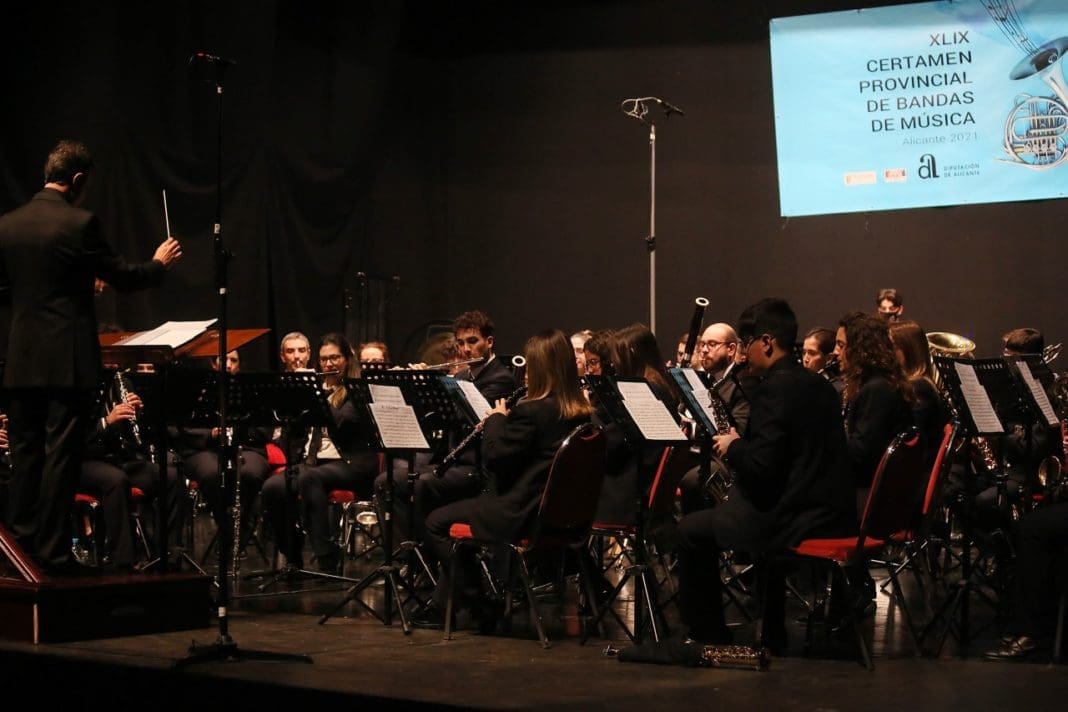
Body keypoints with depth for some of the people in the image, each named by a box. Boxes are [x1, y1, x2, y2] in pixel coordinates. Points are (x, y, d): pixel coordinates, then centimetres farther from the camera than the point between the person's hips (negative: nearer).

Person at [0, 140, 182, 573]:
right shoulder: (80, 224, -11)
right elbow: (122, 277, -4)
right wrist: (159, 264, 14)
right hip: (68, 362, -5)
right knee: (61, 455, -1)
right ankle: (53, 552, 1)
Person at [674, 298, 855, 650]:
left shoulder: (773, 388, -15)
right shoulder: (819, 386, 11)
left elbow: (759, 469, -21)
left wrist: (732, 446, -2)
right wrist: (743, 444, 17)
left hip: (796, 525, -9)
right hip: (834, 517, 9)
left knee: (691, 529, 8)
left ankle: (709, 634, 18)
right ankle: (773, 635, 37)